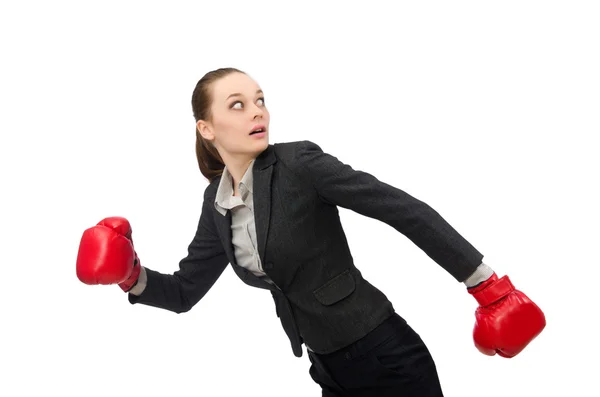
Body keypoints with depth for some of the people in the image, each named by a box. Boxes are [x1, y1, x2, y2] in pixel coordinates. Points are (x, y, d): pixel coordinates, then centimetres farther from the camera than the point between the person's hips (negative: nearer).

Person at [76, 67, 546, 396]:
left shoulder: (299, 163, -16)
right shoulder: (217, 202, 4)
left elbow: (405, 211, -18)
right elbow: (184, 292, 11)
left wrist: (486, 283, -19)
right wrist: (132, 276, -8)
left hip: (387, 358, -6)